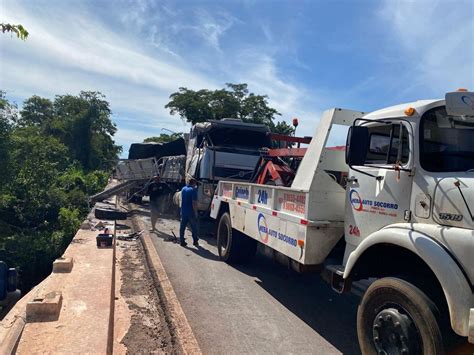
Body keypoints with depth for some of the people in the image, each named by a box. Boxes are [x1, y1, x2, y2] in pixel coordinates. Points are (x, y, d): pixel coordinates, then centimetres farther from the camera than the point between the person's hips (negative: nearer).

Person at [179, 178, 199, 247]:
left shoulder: (183, 189, 8)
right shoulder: (193, 190, -13)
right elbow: (193, 202, -18)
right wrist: (195, 211, -12)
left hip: (183, 212, 5)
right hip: (190, 212, -5)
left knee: (182, 227, 9)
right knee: (193, 227, 7)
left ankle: (182, 241, 11)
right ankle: (195, 241, 15)